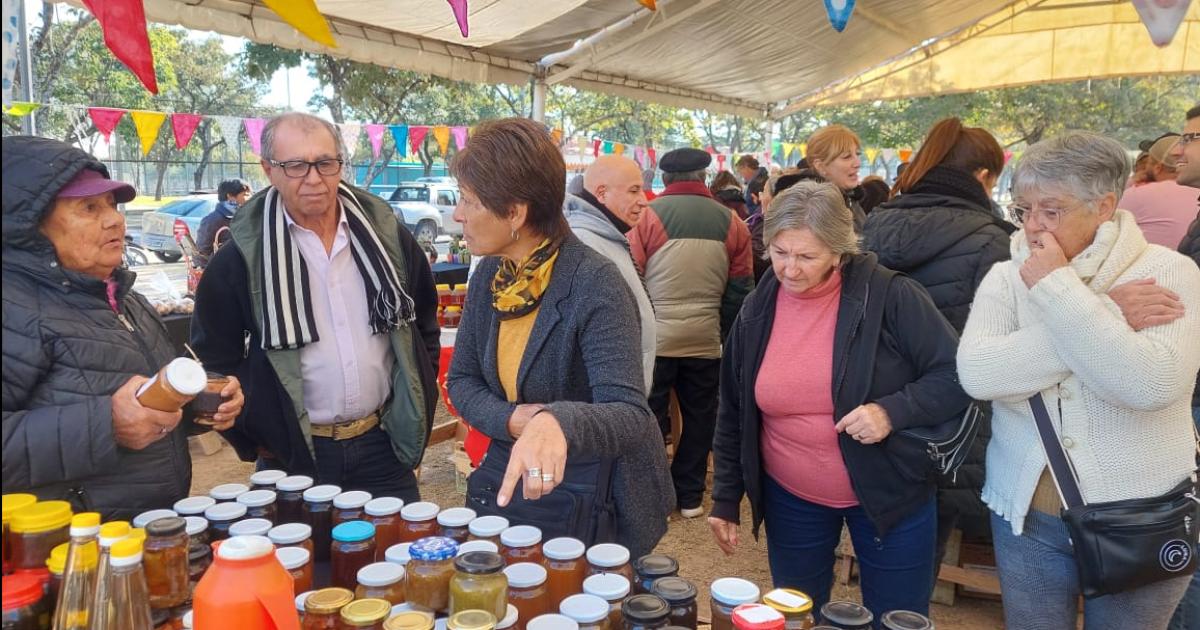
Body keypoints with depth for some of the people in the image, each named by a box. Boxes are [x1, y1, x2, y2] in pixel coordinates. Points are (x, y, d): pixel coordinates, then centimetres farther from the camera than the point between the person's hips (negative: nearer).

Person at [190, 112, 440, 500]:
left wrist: (417, 410, 8)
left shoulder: (386, 236, 0)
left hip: (385, 446, 2)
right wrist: (255, 440, -1)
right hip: (294, 455, -2)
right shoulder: (240, 257, -7)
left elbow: (425, 326, 12)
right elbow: (215, 359, 1)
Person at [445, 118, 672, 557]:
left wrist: (557, 422, -51)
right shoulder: (490, 274, -3)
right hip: (505, 480, 6)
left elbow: (629, 416, -31)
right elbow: (461, 380, 4)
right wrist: (512, 419, -16)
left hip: (586, 501, -6)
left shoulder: (595, 285, -23)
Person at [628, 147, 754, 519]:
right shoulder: (730, 223, 2)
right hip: (705, 339, 2)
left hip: (655, 337, -2)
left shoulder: (648, 215, -7)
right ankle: (689, 495, 23)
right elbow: (740, 290, 6)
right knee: (699, 417, 15)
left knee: (650, 416, 9)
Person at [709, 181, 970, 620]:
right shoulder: (757, 311, -4)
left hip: (890, 496, -2)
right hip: (790, 499, 3)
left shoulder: (889, 296, -16)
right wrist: (726, 498, 6)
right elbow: (733, 414, 5)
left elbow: (959, 376, -14)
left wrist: (893, 411, -29)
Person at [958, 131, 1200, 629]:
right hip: (1026, 514, 2)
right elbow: (976, 375, -21)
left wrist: (1058, 290, -24)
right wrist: (1107, 315, -22)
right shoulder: (1006, 278, -3)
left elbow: (1153, 385, -27)